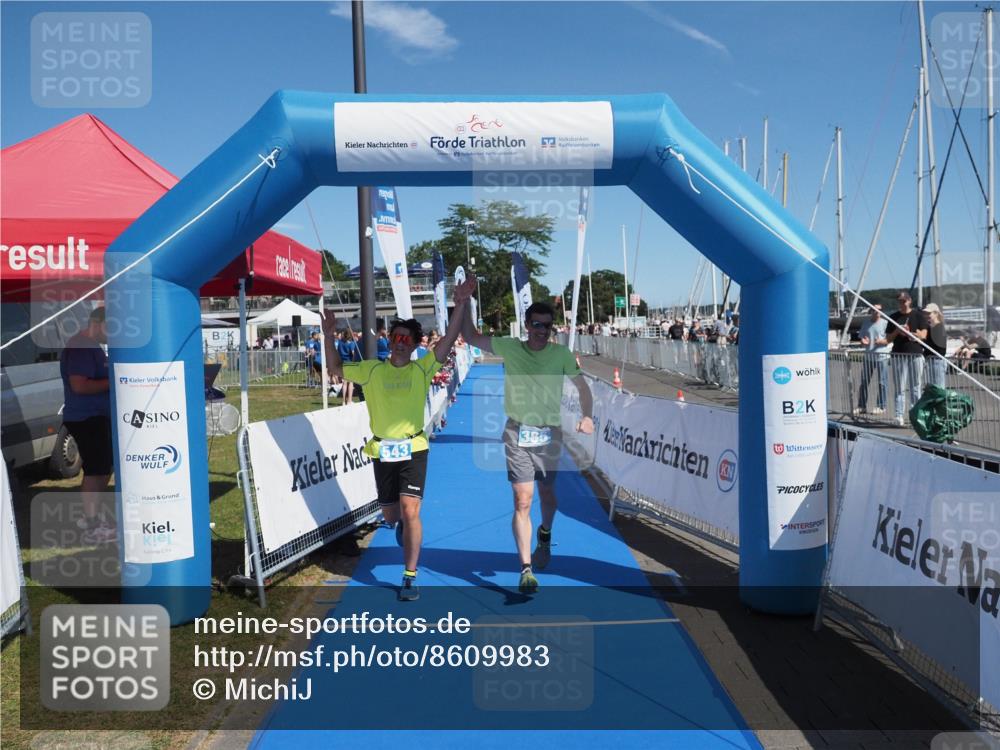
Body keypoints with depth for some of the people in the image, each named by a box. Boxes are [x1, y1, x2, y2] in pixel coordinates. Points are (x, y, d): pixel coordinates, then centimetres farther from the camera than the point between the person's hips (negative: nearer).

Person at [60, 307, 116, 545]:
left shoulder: (93, 346, 15)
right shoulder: (80, 347, -18)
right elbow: (79, 385, -26)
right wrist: (112, 382, -20)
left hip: (99, 417, 11)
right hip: (86, 418, -11)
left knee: (106, 467, 18)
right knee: (95, 470, -5)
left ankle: (92, 516, 29)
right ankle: (92, 528, 2)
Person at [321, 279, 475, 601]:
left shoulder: (422, 369, -1)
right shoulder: (372, 369, 4)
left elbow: (448, 340, -10)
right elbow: (337, 369, 11)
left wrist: (460, 304, -19)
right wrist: (329, 338, -3)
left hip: (413, 448, -2)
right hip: (382, 450, 2)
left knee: (410, 511, -14)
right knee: (390, 515, 14)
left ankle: (410, 578, -4)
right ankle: (402, 525, 53)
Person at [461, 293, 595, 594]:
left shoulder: (561, 354, -2)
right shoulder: (510, 348, -2)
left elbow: (582, 386, 6)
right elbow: (471, 337, 2)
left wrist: (587, 416, -9)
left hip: (550, 434, 1)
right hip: (517, 434, -1)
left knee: (547, 494, 17)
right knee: (522, 502, -7)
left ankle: (545, 536, 49)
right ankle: (526, 569, -2)